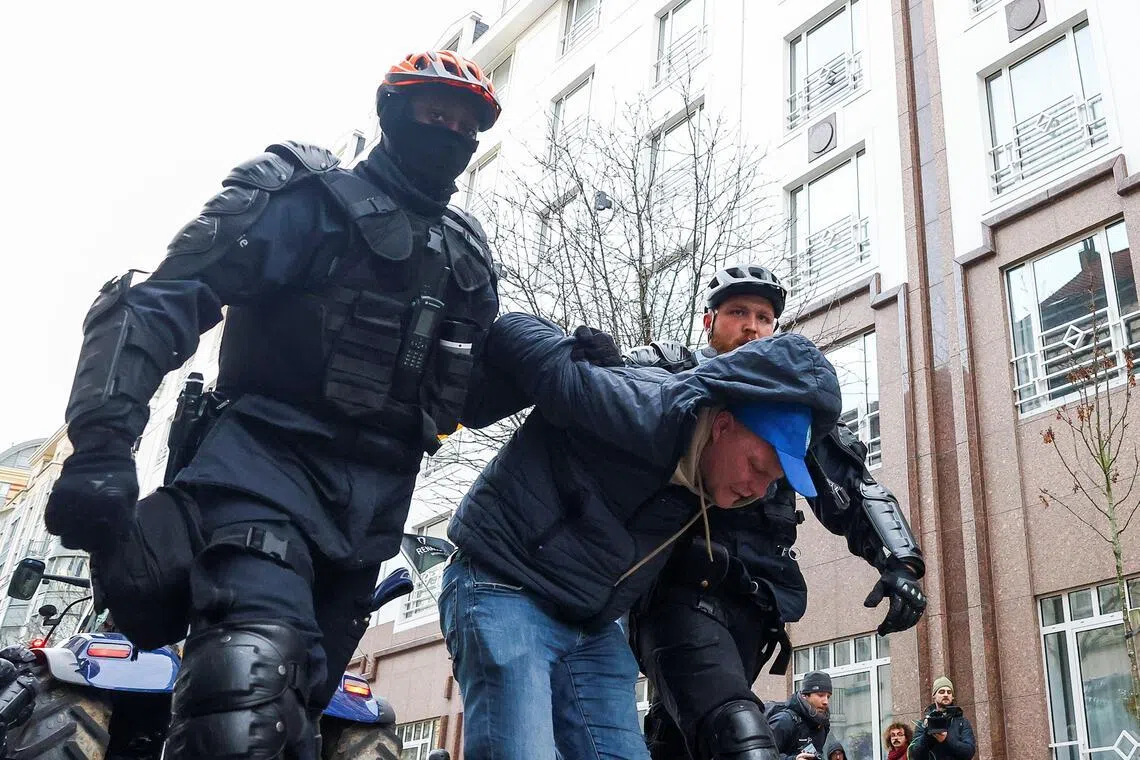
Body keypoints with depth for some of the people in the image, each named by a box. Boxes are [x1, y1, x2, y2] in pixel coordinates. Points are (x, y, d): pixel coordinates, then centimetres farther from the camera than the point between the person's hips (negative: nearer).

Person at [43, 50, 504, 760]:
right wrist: (103, 443, -25)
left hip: (374, 503, 7)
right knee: (246, 697, -29)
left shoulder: (469, 256, 18)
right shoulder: (316, 201, -2)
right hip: (272, 462, -6)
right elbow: (160, 304, -11)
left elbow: (473, 395, 24)